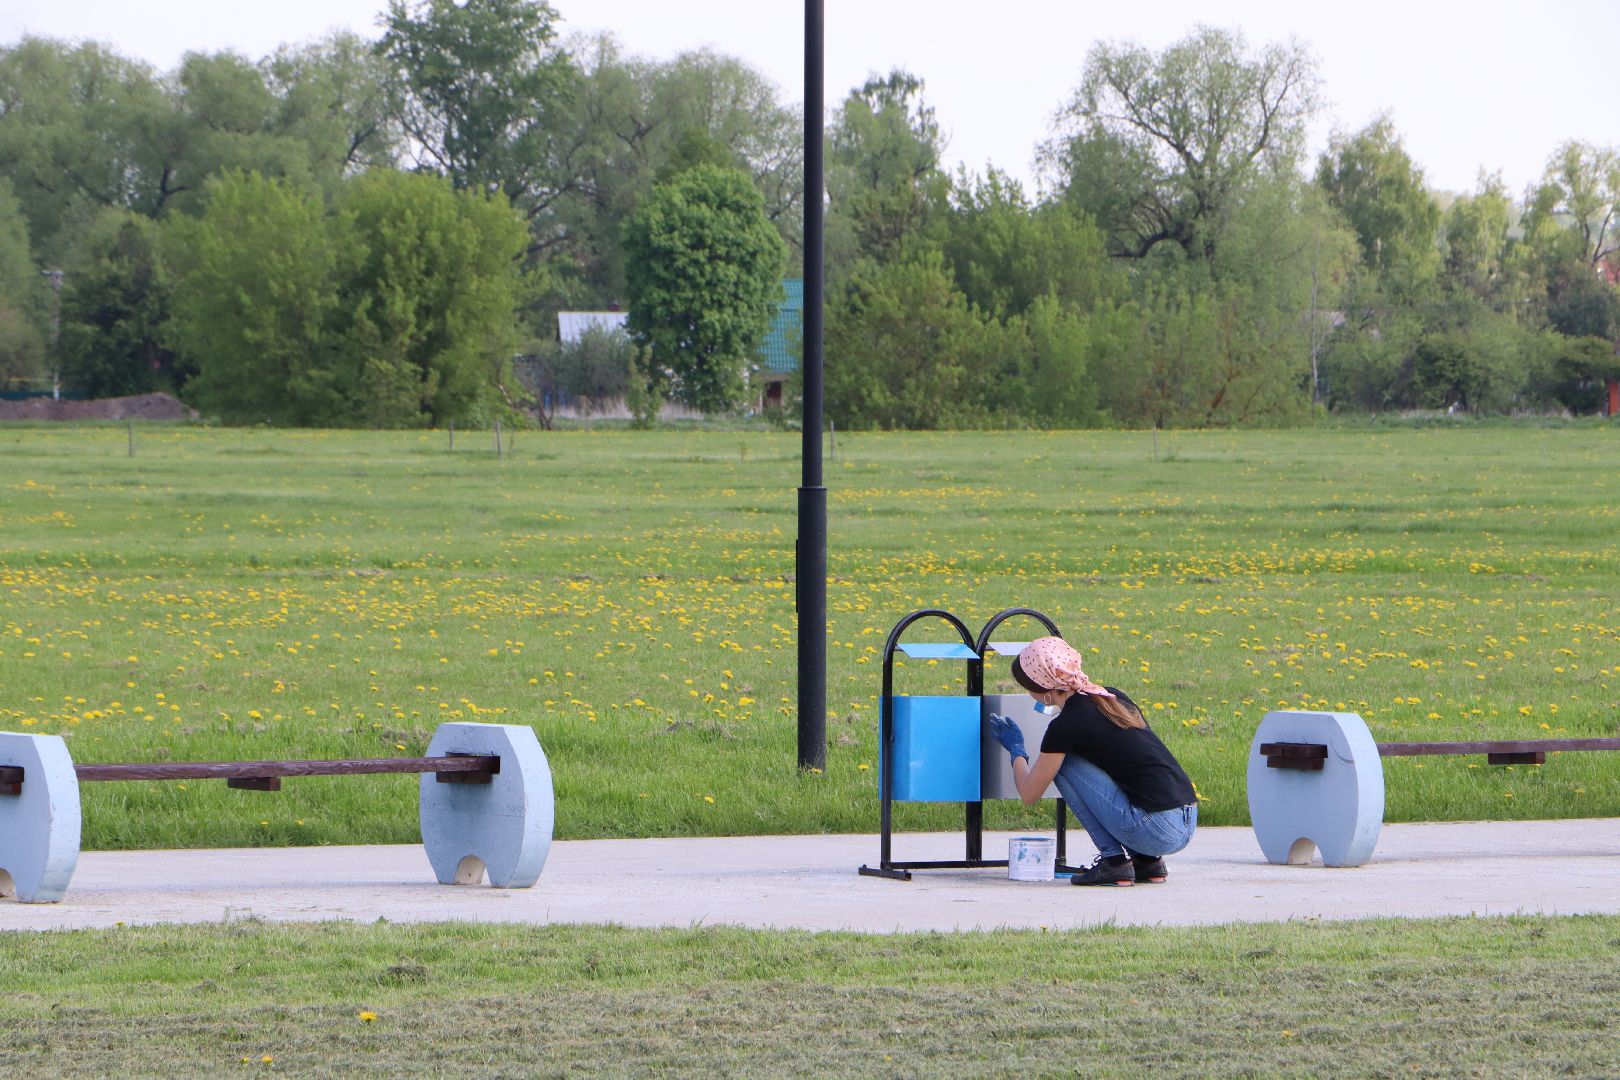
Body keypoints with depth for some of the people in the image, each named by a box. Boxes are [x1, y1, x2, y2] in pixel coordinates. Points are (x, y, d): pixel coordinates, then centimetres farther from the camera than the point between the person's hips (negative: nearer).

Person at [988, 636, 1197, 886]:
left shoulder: (1066, 725, -7)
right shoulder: (1113, 697, 14)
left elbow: (1029, 795, 6)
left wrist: (1016, 749, 26)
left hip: (1155, 832, -8)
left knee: (1062, 763, 2)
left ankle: (1114, 860, 1)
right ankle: (1147, 861, 18)